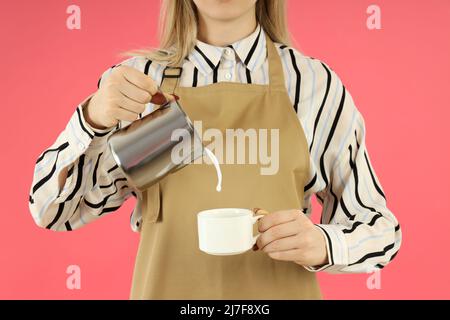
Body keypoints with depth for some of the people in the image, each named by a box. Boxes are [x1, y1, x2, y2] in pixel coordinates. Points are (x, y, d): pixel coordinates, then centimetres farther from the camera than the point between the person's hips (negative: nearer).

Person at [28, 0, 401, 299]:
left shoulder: (316, 84, -9)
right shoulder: (137, 82, -5)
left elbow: (379, 228, -3)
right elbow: (54, 210, -3)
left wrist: (320, 244, -24)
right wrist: (93, 118, -21)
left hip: (279, 290, 0)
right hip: (166, 288, 1)